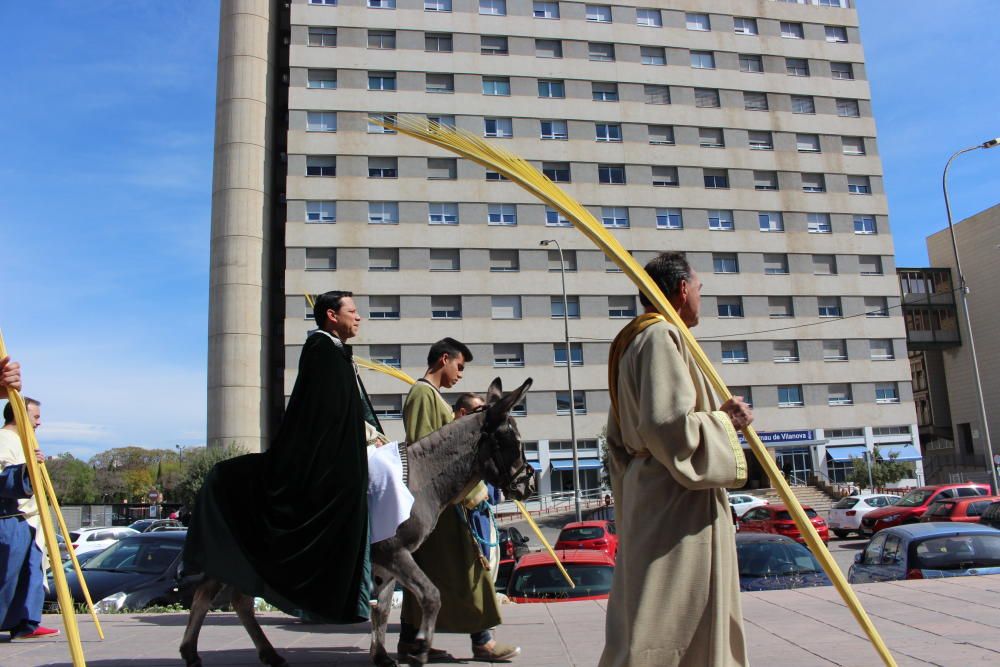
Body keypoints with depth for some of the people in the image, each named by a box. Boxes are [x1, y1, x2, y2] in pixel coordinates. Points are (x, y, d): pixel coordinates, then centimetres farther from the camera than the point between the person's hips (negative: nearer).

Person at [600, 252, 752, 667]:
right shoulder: (662, 337, -13)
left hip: (650, 494, 10)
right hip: (677, 505, -10)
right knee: (664, 633, -4)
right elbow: (668, 424, -25)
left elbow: (620, 438, 20)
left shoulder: (632, 341, 17)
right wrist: (725, 421, -11)